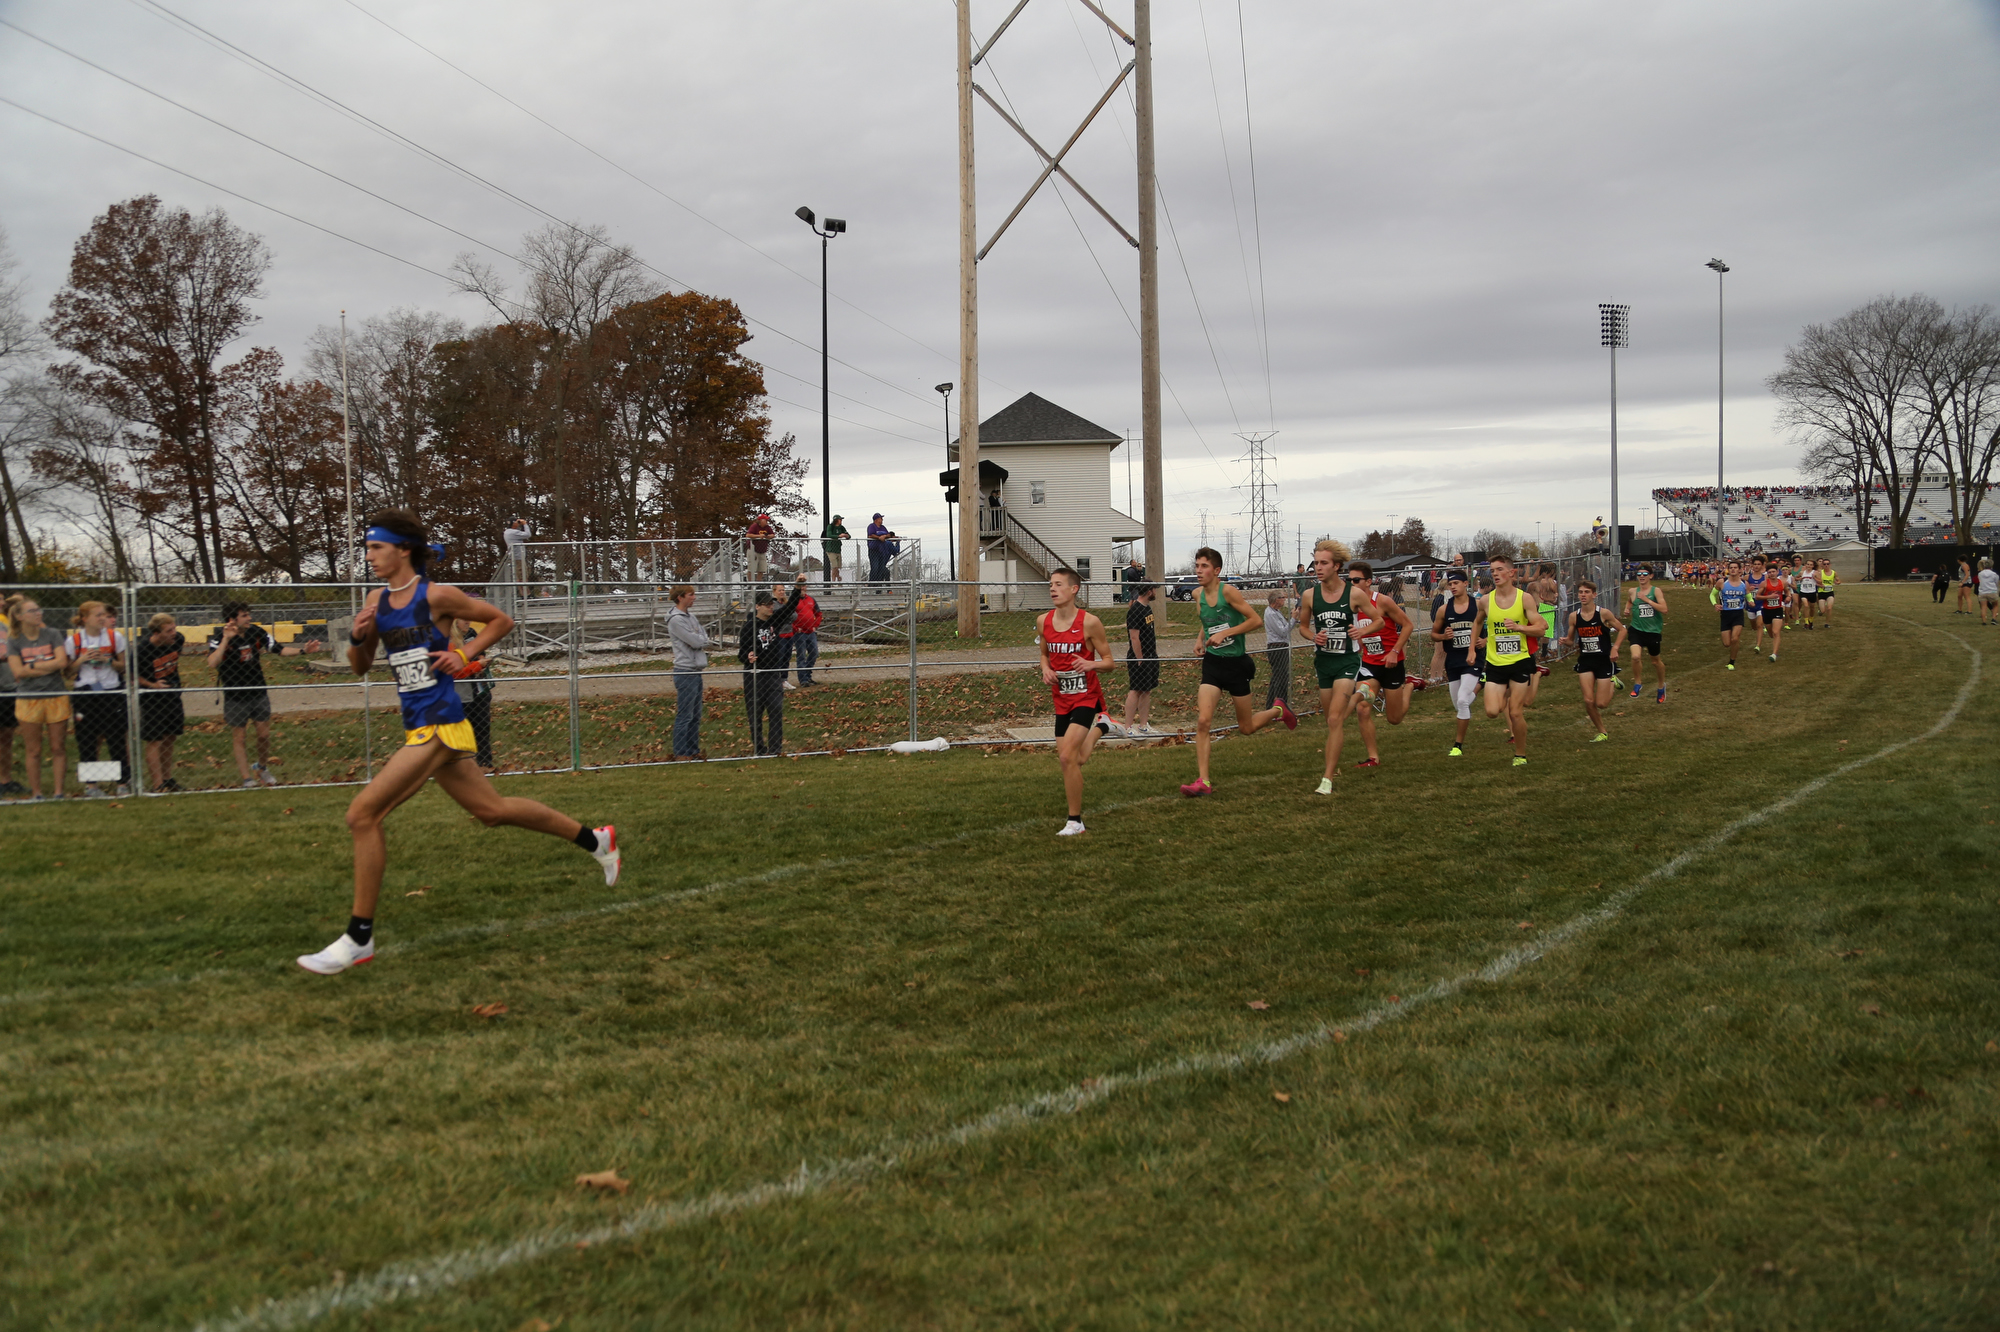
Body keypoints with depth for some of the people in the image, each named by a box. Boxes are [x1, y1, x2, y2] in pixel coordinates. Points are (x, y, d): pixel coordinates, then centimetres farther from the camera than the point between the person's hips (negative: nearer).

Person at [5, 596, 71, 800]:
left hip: (56, 697, 0)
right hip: (28, 698, 0)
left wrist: (32, 666, -8)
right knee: (33, 750, 4)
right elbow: (18, 671, -8)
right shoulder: (14, 640, 2)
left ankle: (59, 791, 9)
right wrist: (49, 667, -10)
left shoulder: (53, 634, 4)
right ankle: (35, 793, 11)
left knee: (57, 748, 2)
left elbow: (62, 661, -7)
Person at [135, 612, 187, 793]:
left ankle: (167, 779, 26)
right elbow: (132, 674, -12)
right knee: (154, 741, -6)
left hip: (172, 692, 6)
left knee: (169, 737, 14)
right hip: (151, 696, -6)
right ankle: (156, 785, -4)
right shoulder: (141, 649, -26)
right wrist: (151, 685, -25)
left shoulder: (178, 639, -11)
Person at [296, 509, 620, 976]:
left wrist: (464, 654, -10)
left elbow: (501, 620, 2)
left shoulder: (436, 596, -9)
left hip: (439, 726, -8)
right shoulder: (377, 602, 10)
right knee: (492, 809, 16)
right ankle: (595, 840, 31)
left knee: (363, 814, -13)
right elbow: (360, 667, 18)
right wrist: (357, 637, -2)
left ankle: (359, 939, -5)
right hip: (419, 727, 8)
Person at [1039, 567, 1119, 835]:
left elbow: (1109, 661, -6)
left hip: (1086, 697, -6)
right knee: (1073, 762, 12)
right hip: (1062, 700, 6)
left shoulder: (1090, 622, -13)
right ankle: (1099, 726, 42)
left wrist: (1091, 664, -27)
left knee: (1067, 756, -19)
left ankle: (1075, 821, -6)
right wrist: (1045, 670, -3)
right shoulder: (1044, 622, 1)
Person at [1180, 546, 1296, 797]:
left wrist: (1224, 633, -21)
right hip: (1212, 663, 4)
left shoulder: (1228, 591, -16)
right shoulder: (1198, 594, 2)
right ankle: (1202, 782, -11)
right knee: (1202, 721, -13)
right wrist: (1202, 640, 7)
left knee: (1246, 727, 9)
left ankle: (1278, 711, 41)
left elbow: (1254, 620, -15)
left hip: (1236, 663, -4)